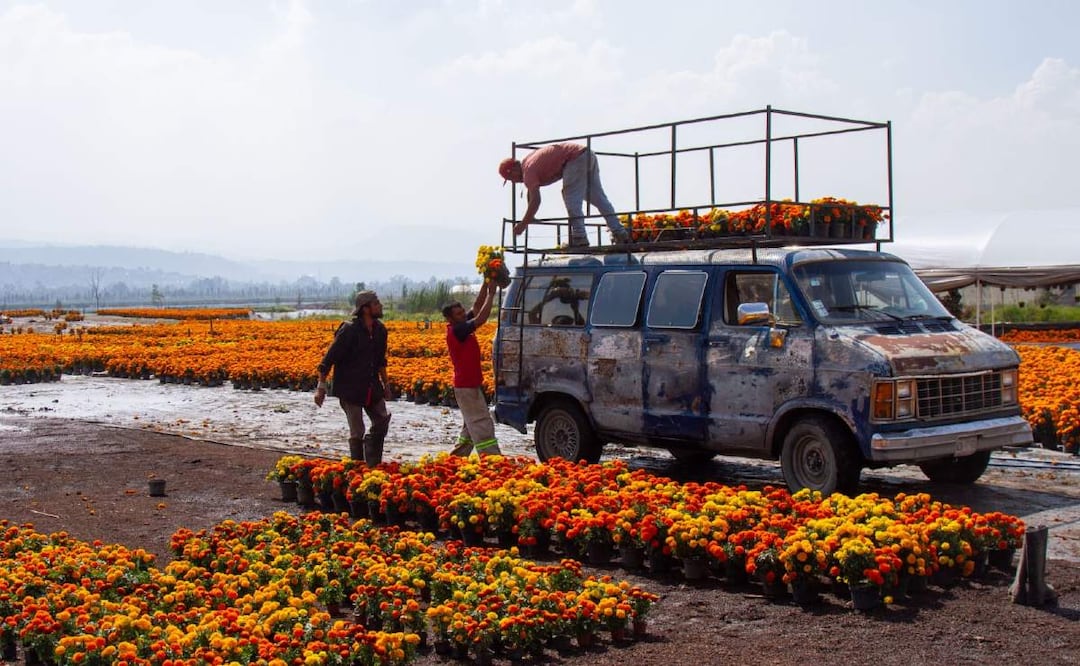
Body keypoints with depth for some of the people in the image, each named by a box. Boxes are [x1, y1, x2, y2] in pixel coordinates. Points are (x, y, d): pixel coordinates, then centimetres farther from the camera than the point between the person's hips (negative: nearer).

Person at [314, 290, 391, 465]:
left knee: (382, 422, 5)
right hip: (350, 389, -7)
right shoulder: (349, 331, -17)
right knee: (357, 432, -2)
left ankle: (373, 464, 16)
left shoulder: (380, 330, 4)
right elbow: (329, 359, -15)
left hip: (372, 387, 7)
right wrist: (321, 387, -16)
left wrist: (385, 382, 22)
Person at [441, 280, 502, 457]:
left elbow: (476, 306, 10)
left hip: (471, 385, 10)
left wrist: (486, 285, -2)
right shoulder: (456, 331, -18)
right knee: (482, 426, -12)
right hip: (466, 387, -10)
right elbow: (481, 319, -25)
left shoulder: (462, 327, 7)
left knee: (472, 426, 17)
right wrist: (491, 293, -21)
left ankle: (456, 458, 23)